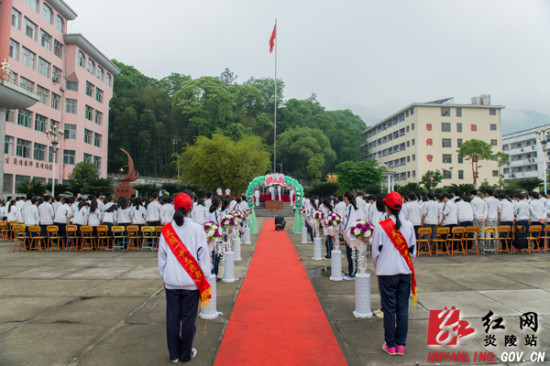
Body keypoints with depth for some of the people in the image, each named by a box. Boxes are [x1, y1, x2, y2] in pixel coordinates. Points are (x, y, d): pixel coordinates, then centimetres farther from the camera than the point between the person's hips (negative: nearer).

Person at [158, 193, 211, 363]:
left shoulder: (166, 230, -2)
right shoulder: (197, 229, -9)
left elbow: (162, 256, 6)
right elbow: (203, 255, -4)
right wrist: (205, 276, 6)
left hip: (171, 281, 2)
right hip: (191, 281, -2)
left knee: (172, 317, 12)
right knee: (188, 318, 10)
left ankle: (174, 354, 24)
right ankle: (186, 354, 22)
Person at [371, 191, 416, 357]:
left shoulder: (380, 226, -11)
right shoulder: (409, 226, -1)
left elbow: (376, 252, -5)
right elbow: (413, 251, 7)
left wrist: (378, 268, 12)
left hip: (387, 273, -3)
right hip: (405, 272, 3)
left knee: (389, 309, 6)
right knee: (403, 309, 11)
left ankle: (390, 346, 16)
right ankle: (401, 345, 19)